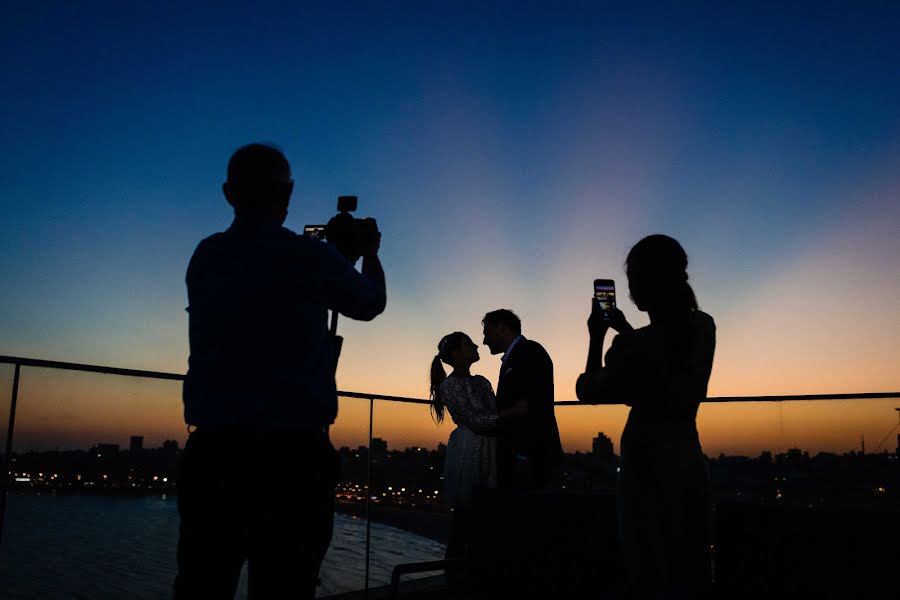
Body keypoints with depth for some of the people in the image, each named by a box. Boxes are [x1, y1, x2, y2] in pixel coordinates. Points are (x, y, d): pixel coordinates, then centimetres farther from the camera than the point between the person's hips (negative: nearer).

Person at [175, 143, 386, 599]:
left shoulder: (205, 258, 8)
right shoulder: (309, 256, -5)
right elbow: (370, 303, 13)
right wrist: (369, 253, 31)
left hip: (212, 448, 5)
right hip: (292, 454, -4)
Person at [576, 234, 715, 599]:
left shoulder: (635, 344, -22)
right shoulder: (703, 327, -3)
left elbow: (591, 392, -5)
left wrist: (597, 338, 4)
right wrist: (625, 331, 21)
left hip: (649, 460, -6)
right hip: (688, 455, 7)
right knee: (687, 568, 19)